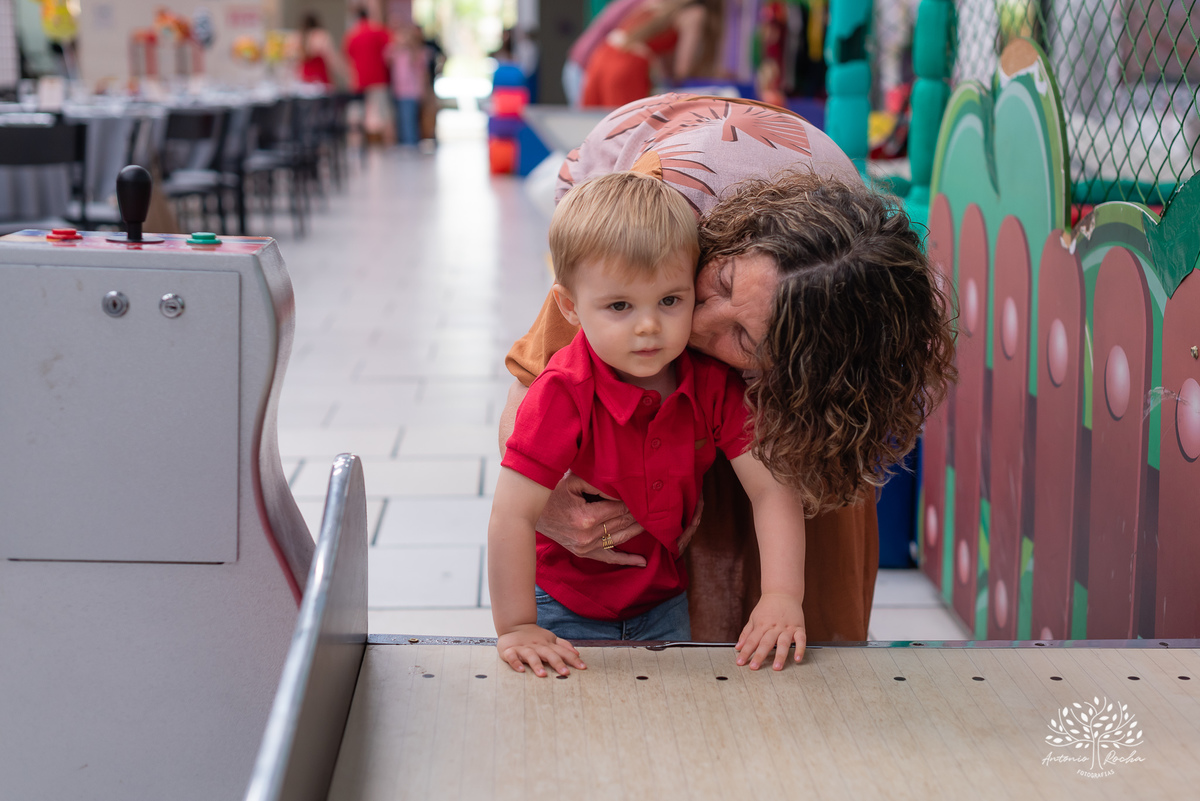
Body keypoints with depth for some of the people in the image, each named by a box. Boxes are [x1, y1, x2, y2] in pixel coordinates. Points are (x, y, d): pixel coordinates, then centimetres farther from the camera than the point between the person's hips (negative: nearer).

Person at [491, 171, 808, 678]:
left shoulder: (714, 380, -16)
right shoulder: (563, 394, -29)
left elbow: (771, 488, -18)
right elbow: (513, 517, -29)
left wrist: (781, 597, -29)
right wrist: (517, 629, -28)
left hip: (664, 602, 4)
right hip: (567, 612, -4)